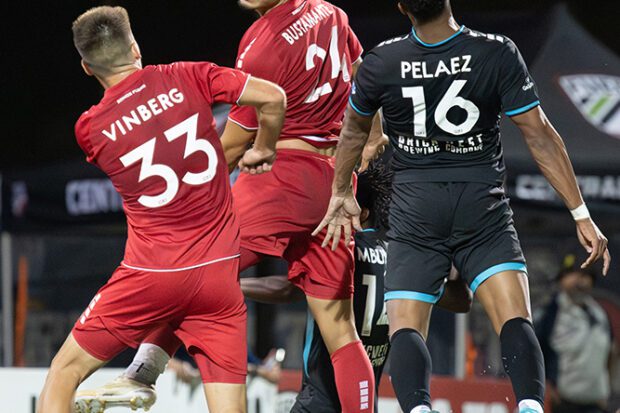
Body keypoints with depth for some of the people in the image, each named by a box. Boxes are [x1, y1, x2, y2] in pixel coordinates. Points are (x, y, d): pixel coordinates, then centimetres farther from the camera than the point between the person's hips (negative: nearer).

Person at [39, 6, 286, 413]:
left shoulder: (89, 128, 0)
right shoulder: (186, 78, -1)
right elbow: (272, 96, -6)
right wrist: (263, 151, 13)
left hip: (151, 273, -1)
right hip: (219, 272, 1)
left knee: (65, 372, 13)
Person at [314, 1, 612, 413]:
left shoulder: (381, 63, -3)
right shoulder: (497, 53, -8)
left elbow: (355, 130, 15)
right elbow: (540, 136, -6)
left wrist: (342, 193, 33)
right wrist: (581, 214, -3)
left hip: (415, 207, 1)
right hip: (484, 203, 0)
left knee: (405, 329, -1)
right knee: (515, 321, -7)